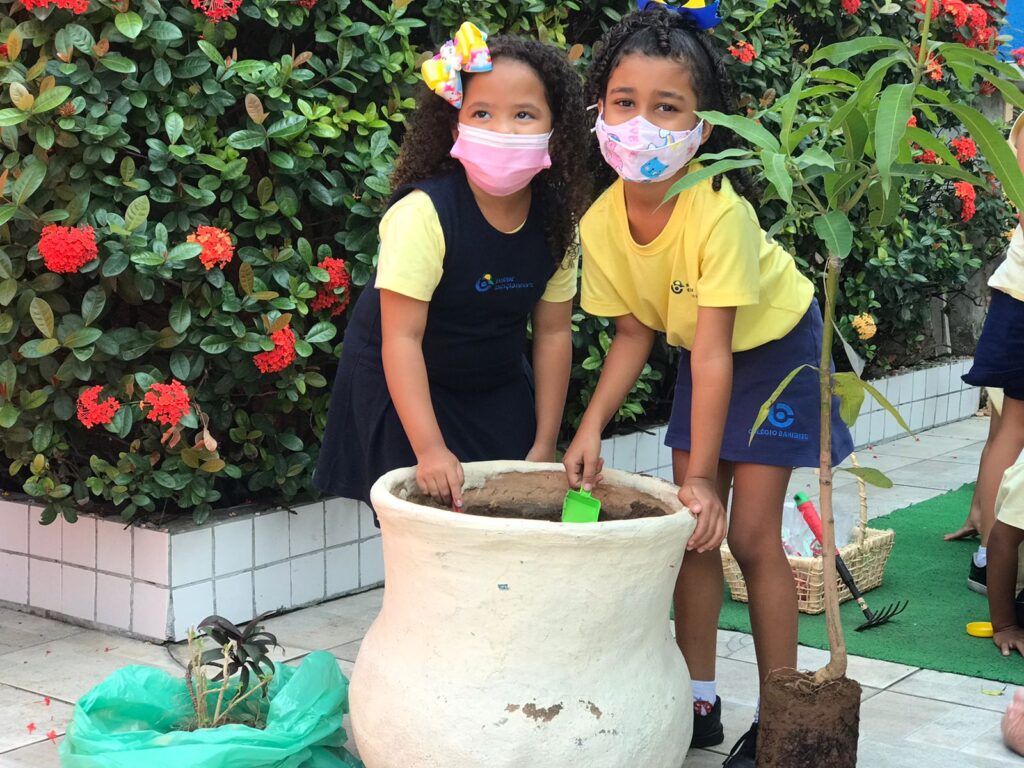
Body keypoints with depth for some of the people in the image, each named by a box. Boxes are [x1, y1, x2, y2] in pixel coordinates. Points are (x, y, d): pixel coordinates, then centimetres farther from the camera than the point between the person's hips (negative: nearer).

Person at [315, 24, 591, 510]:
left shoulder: (557, 220, -12)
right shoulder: (423, 213, -27)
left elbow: (553, 332, -4)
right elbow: (402, 337, -29)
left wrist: (544, 445, -3)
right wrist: (430, 448, -35)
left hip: (498, 386, 5)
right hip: (403, 382, -4)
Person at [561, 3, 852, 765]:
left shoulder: (718, 211, -35)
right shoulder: (601, 222, -19)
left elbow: (713, 354, -34)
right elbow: (635, 331, -7)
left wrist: (702, 476, -33)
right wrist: (592, 427, -20)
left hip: (776, 347, -5)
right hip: (703, 353, 6)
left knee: (751, 532, -7)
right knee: (692, 529, 5)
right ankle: (700, 701, 18)